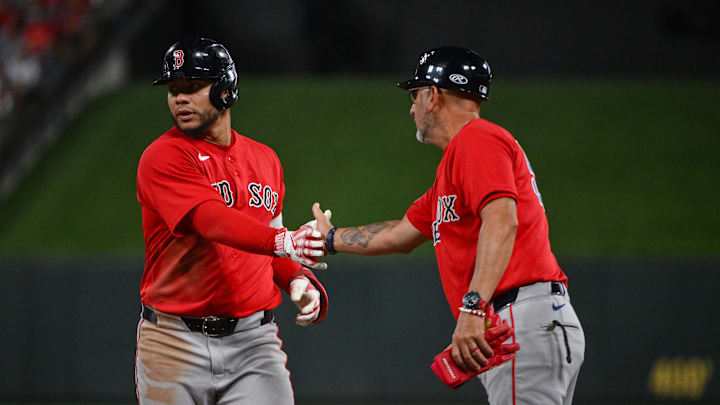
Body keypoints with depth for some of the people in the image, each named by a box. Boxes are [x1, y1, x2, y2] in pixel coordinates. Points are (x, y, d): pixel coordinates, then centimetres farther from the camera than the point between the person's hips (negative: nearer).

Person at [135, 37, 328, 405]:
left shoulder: (264, 160, 13)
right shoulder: (162, 157, -7)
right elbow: (212, 221, -24)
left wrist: (297, 279, 2)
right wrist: (282, 241, -40)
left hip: (253, 339, 3)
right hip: (176, 343, -3)